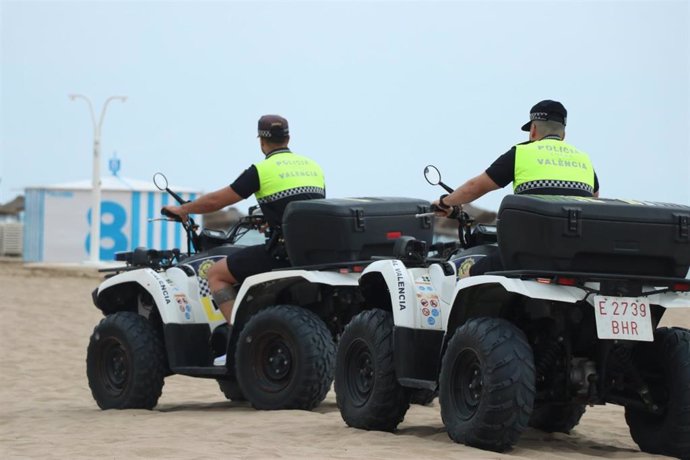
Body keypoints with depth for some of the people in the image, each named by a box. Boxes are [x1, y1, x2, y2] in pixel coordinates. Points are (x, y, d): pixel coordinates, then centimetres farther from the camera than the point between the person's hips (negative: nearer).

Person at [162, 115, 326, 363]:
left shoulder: (262, 170, -2)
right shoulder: (314, 166, 16)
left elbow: (216, 200, 3)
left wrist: (182, 209, 20)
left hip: (284, 250, -7)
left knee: (216, 273, 6)